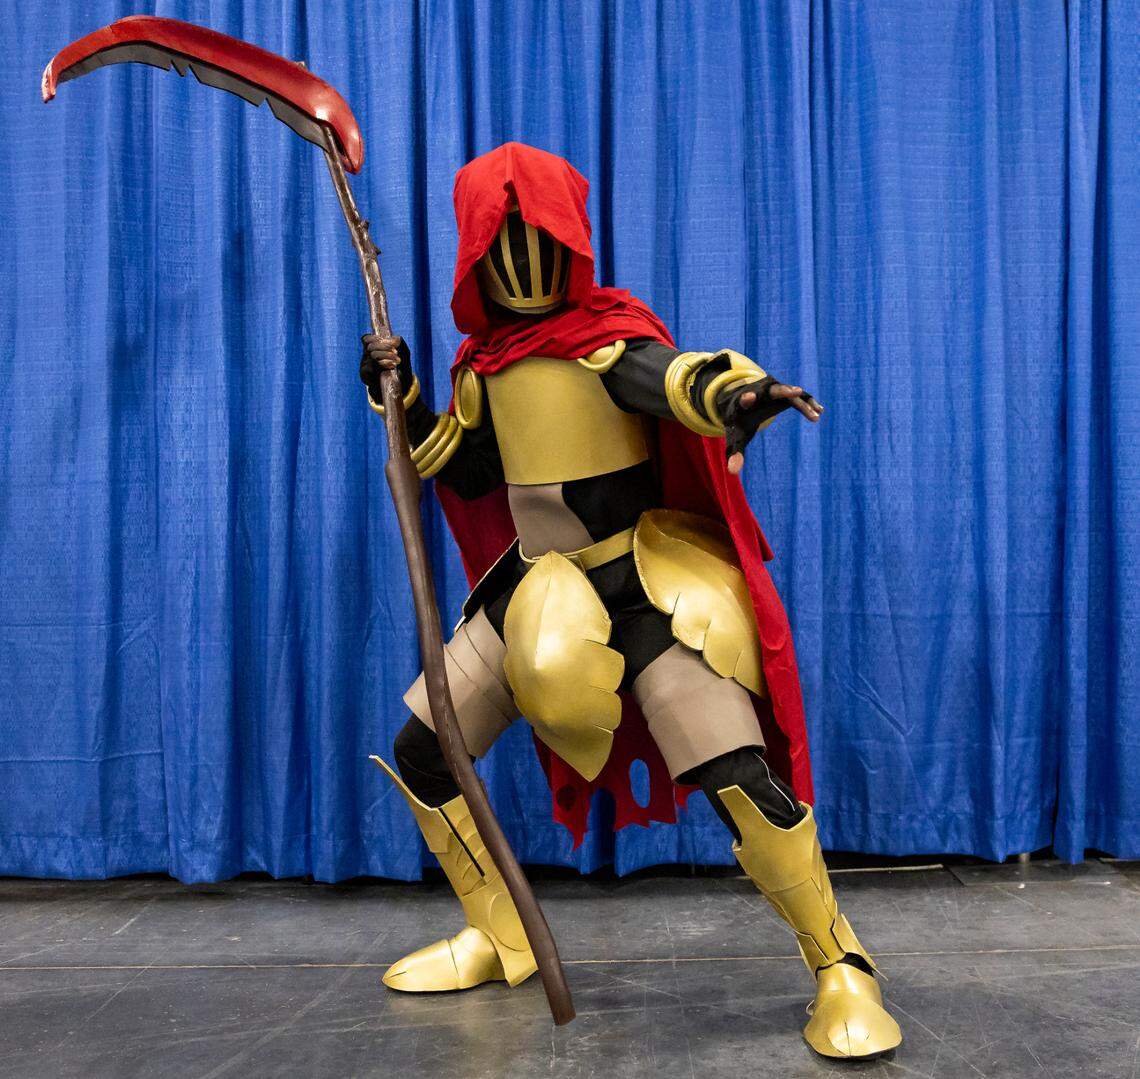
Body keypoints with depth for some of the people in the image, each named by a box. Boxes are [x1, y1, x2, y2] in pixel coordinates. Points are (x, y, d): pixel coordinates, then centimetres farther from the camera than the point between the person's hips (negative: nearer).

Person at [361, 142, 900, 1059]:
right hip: (539, 586, 7)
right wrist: (402, 399, 7)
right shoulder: (484, 361, 8)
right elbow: (467, 475, 18)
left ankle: (841, 967, 5)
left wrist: (736, 389, -58)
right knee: (421, 751, 9)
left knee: (735, 775, -21)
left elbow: (667, 377, -36)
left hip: (649, 584, -7)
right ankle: (500, 940, 29)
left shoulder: (607, 336, -13)